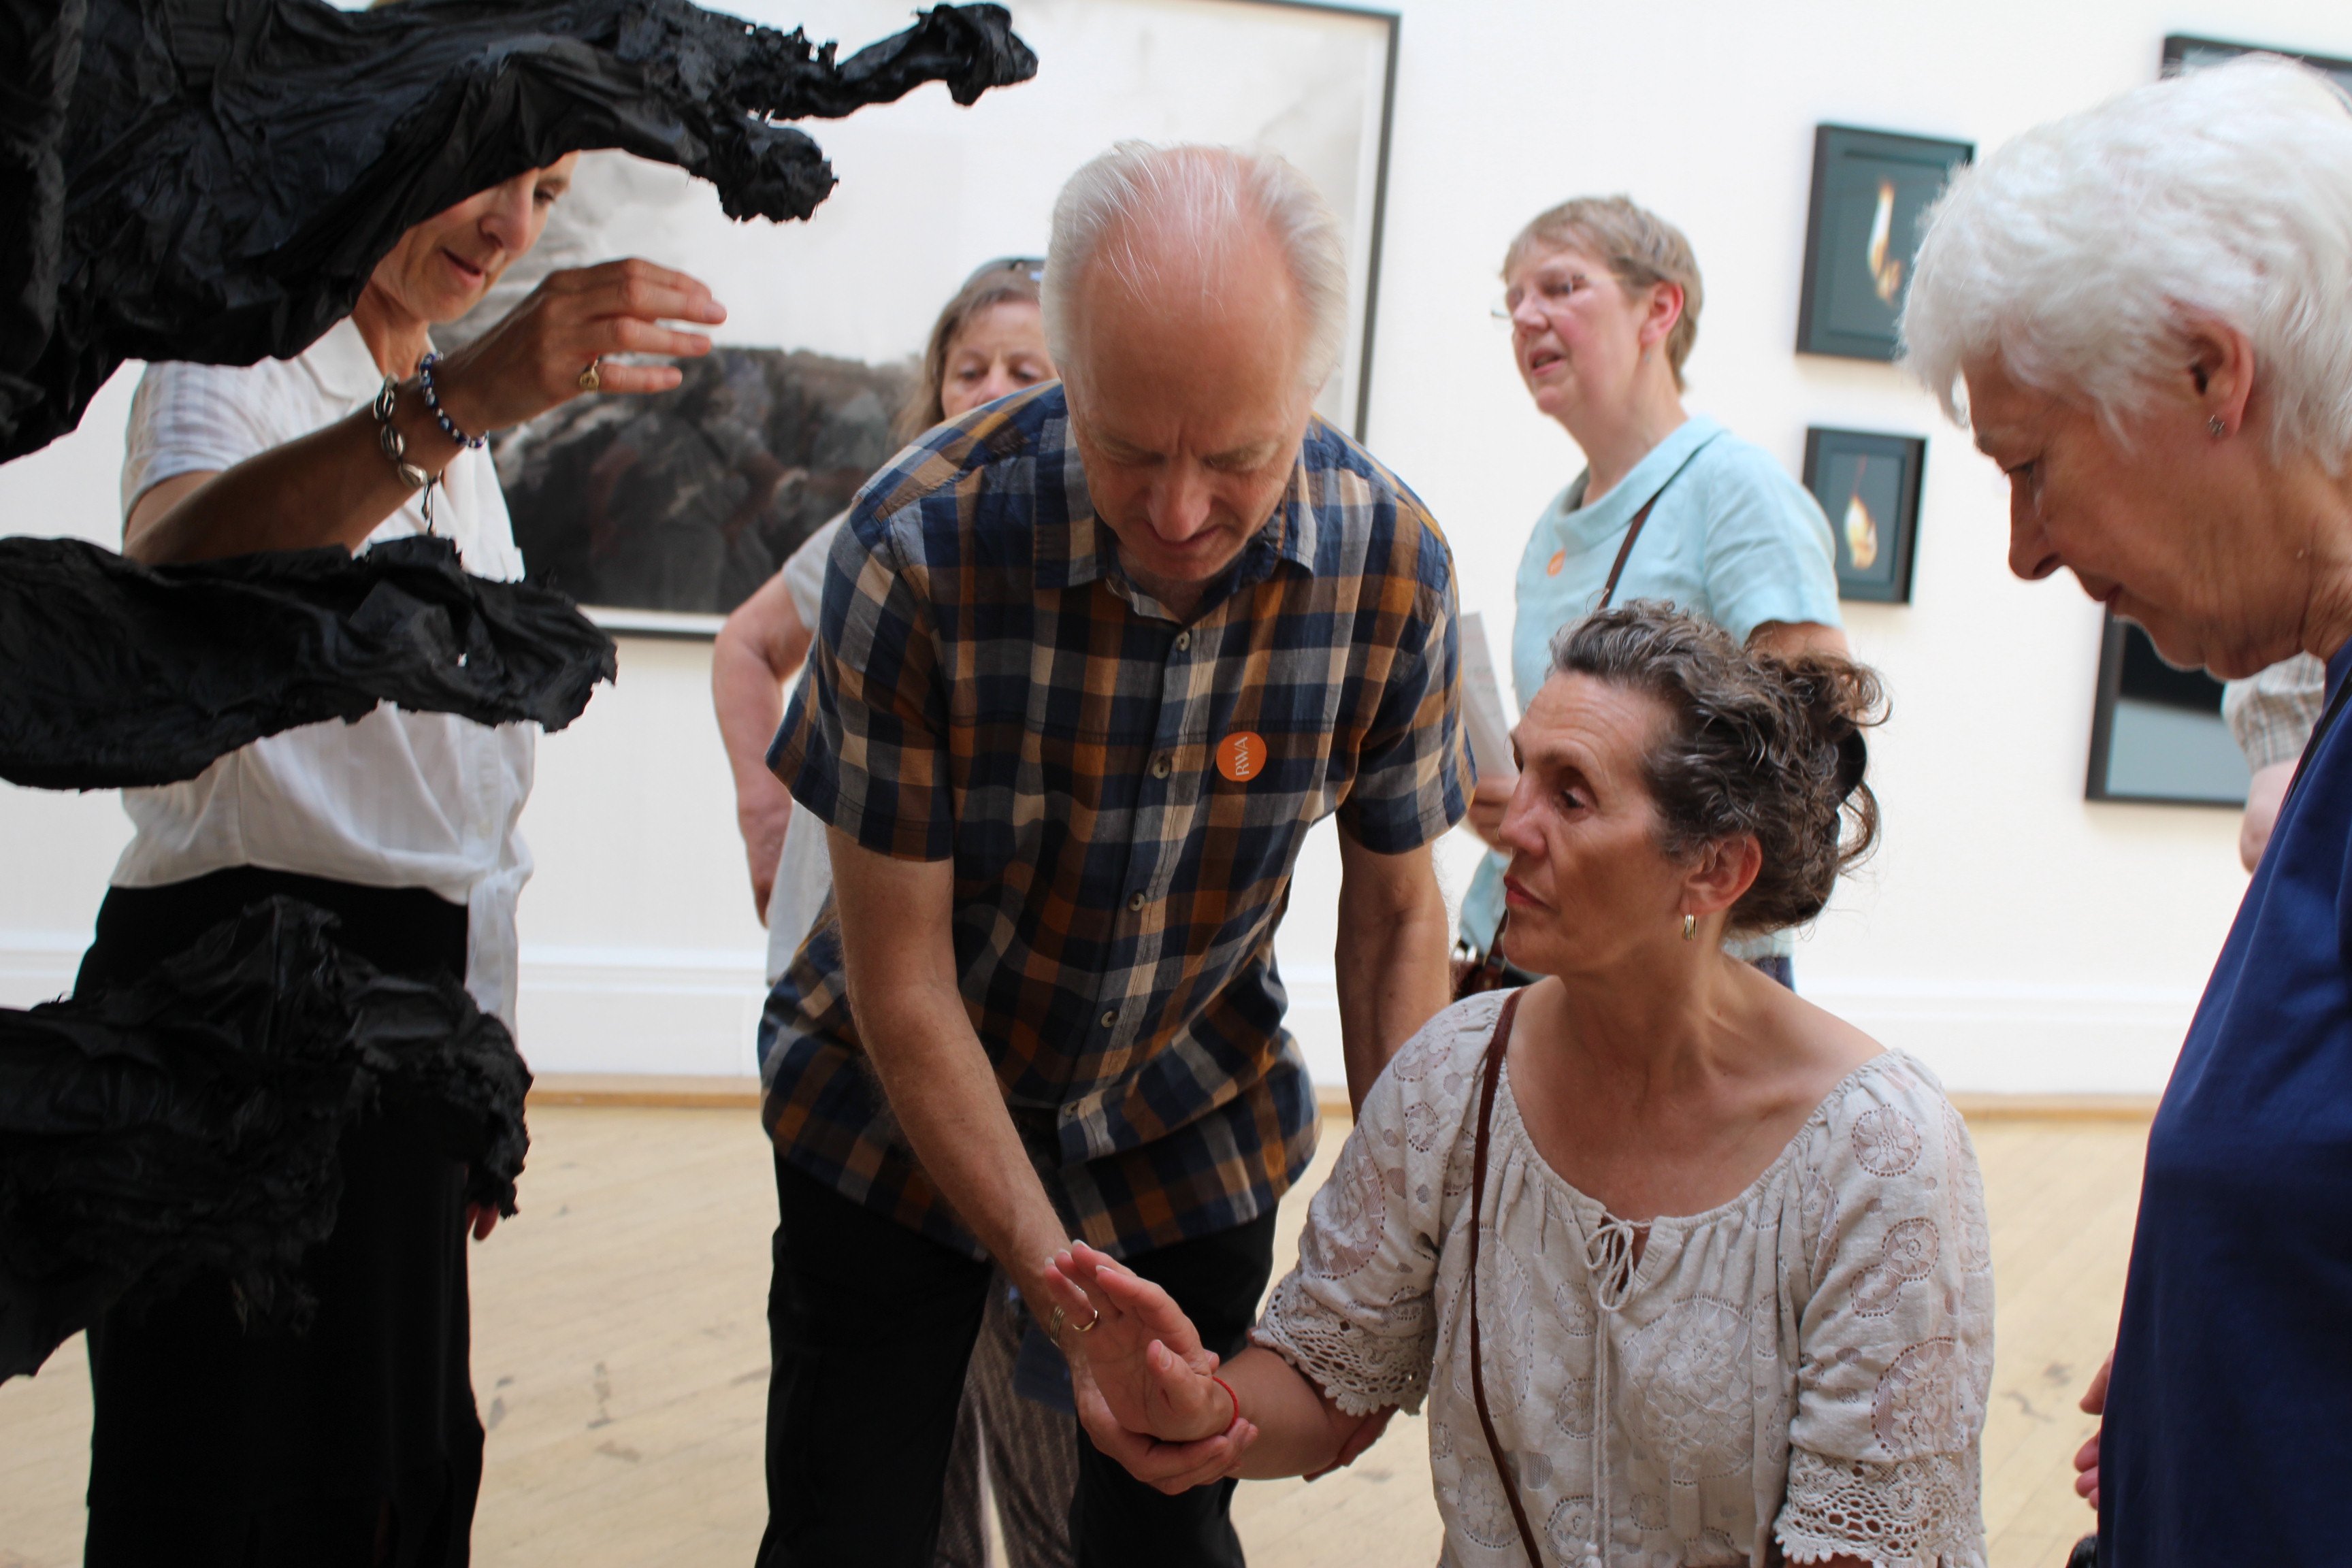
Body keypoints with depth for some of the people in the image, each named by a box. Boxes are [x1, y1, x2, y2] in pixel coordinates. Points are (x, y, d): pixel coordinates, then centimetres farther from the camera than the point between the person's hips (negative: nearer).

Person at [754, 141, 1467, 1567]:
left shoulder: (1390, 566, -19)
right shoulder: (922, 543, -27)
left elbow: (1395, 909, -5)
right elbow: (900, 976, -20)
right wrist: (1052, 1275, -23)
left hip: (1192, 1127, 2)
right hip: (898, 1116, -1)